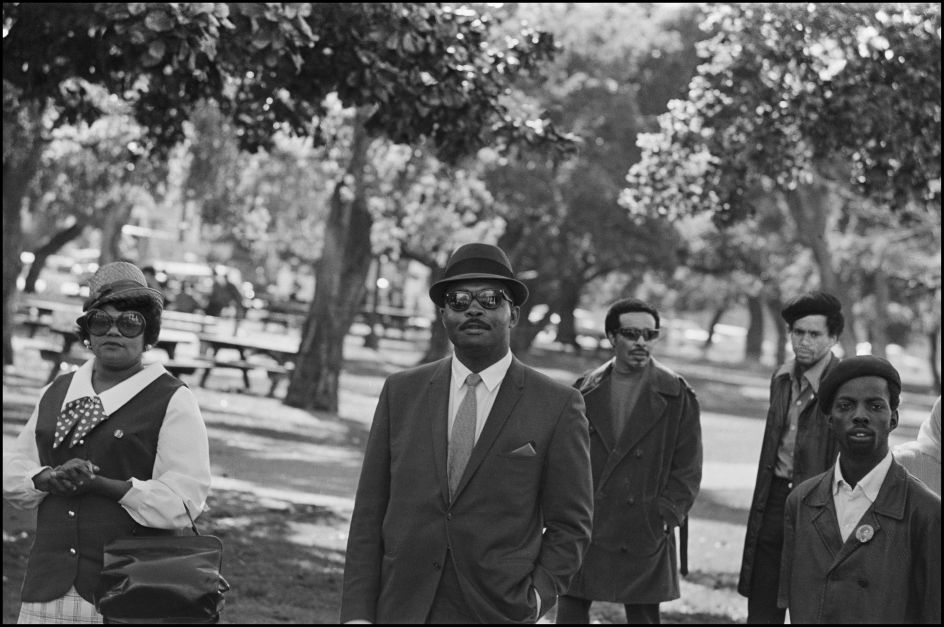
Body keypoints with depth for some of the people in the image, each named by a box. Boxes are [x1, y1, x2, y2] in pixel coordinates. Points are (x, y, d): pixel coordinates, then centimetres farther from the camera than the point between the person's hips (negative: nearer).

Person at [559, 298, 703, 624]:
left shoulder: (676, 395, 1)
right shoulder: (586, 391, 7)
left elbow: (688, 468, 0)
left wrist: (664, 517, -9)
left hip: (644, 536, -2)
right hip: (583, 531, 2)